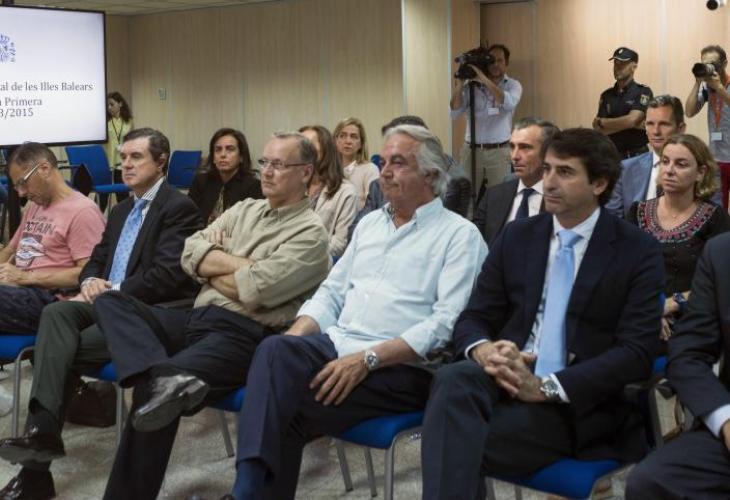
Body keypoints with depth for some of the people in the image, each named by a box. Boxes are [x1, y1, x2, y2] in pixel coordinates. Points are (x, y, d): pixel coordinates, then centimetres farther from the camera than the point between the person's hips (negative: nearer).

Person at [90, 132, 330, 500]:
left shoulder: (310, 233, -3)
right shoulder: (244, 209, 20)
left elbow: (257, 290, -15)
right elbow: (190, 253, 9)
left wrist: (212, 268, 2)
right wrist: (238, 264, -4)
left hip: (244, 335, -8)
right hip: (196, 319, 8)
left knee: (152, 394, -29)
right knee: (111, 301, -12)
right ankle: (165, 377, -38)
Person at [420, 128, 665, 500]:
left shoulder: (638, 251, 1)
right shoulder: (516, 236, 13)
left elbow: (637, 352, -8)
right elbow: (472, 319, 11)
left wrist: (546, 387, -19)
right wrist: (483, 350, -15)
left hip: (576, 403, -3)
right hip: (505, 378, 4)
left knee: (461, 441, -32)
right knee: (454, 379, -34)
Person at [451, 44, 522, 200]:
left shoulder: (513, 85, 3)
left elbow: (509, 103, -20)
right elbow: (454, 113, -2)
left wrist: (485, 80, -24)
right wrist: (459, 85, -12)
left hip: (499, 152, -1)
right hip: (471, 150, 1)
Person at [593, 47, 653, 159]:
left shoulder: (643, 92, -4)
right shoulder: (606, 95, 8)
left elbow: (632, 120, -17)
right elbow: (598, 129, -1)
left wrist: (602, 122, -4)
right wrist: (628, 124, -11)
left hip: (636, 155, -3)